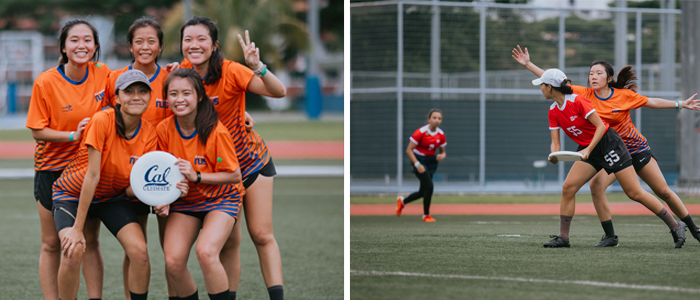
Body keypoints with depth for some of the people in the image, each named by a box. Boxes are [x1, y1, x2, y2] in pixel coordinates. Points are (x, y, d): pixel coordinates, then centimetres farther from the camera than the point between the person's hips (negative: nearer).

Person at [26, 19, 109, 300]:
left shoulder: (103, 74, -6)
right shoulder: (46, 82, -14)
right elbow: (37, 131, -9)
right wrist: (72, 135, -24)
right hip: (52, 168, -2)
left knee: (90, 240, 6)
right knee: (52, 243, 4)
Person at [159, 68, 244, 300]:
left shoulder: (216, 132, -21)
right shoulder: (164, 130, -9)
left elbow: (234, 176, -16)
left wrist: (196, 176, -27)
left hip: (220, 199, -4)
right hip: (184, 202, 4)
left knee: (206, 252, -29)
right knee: (173, 261, -16)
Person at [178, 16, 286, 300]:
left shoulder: (230, 71, -21)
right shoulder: (183, 71, -8)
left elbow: (279, 92, -30)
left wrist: (258, 67, -46)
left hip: (250, 161, -3)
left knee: (262, 236, -5)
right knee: (228, 242, 3)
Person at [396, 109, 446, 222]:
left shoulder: (441, 134, -1)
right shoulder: (421, 132, -18)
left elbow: (443, 152, 10)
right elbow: (409, 150, -17)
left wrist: (442, 156, -15)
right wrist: (417, 164, -26)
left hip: (431, 161, 6)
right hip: (418, 159, -6)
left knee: (423, 193, 9)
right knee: (429, 186, -19)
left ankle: (402, 201, 39)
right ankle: (426, 215, -2)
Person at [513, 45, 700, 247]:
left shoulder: (624, 95, -11)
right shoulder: (585, 95, -8)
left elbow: (651, 102, 3)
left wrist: (681, 104, 2)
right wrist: (529, 64, -12)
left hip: (636, 149, -1)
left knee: (663, 191, 2)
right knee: (596, 185, -26)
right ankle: (610, 236, -16)